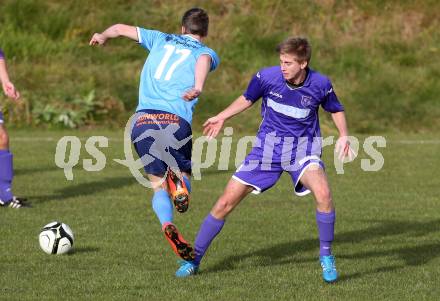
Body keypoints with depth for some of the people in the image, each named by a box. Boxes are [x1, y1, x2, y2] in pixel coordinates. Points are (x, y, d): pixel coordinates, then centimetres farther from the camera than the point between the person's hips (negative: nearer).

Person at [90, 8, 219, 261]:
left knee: (159, 186, 9)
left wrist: (102, 37, 49)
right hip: (176, 121, -3)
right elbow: (203, 60, -12)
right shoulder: (208, 53, 14)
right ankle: (178, 181, -22)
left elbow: (122, 28, 29)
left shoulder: (161, 40, 24)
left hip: (142, 120, 3)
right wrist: (198, 87, -30)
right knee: (184, 174, 17)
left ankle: (168, 225, -22)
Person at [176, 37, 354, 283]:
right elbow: (248, 99, 9)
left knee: (323, 193, -31)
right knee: (226, 202, -4)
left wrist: (344, 136, -8)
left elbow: (336, 110, 7)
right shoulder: (267, 76, -14)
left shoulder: (320, 85, -14)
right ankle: (194, 260, 12)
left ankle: (326, 256, -10)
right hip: (268, 145, 1)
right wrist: (222, 117, 11)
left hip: (303, 147, -1)